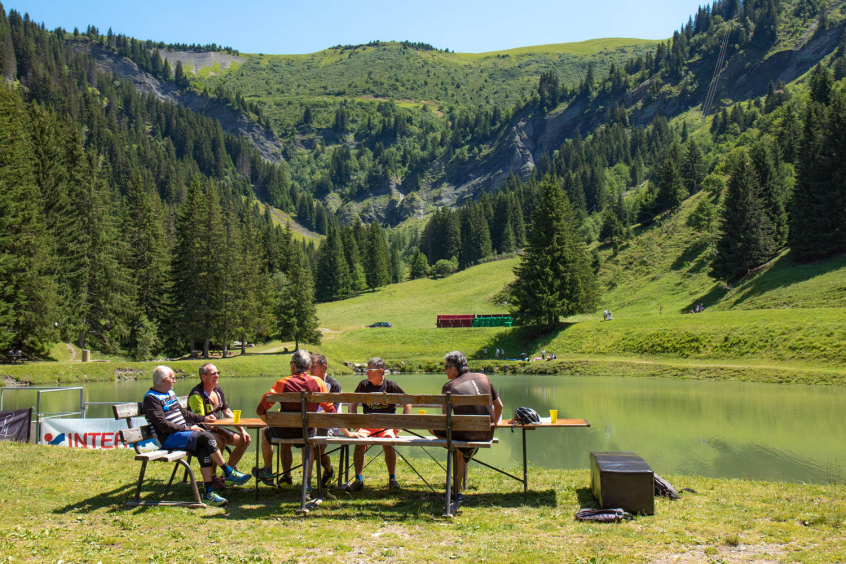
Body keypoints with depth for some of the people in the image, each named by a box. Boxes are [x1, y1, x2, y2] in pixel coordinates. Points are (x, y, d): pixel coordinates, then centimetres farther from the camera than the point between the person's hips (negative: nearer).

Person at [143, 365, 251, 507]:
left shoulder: (170, 393, 19)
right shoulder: (151, 398, -9)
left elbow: (183, 412, 30)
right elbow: (162, 425, -17)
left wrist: (203, 419, 18)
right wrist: (188, 428, -17)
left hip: (181, 431, 8)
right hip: (168, 438, -8)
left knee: (204, 451, -18)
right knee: (207, 437, -23)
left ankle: (208, 493, -18)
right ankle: (229, 473, -13)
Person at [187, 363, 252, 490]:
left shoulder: (217, 390, 10)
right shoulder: (196, 395, -18)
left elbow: (227, 412, 14)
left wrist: (242, 430, 5)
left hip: (217, 429, 9)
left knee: (244, 440, -2)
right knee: (220, 441, -36)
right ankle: (212, 477, -19)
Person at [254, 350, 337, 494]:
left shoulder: (283, 383, -11)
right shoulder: (318, 382, -6)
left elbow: (261, 410, -10)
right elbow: (330, 410, -2)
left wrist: (270, 423, 9)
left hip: (286, 431, -2)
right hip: (308, 431, 2)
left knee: (266, 433, 31)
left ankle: (268, 474, 39)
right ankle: (307, 481, 31)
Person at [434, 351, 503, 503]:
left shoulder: (449, 386, -5)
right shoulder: (483, 378, 8)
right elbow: (499, 405, 14)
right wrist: (494, 424, 30)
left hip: (465, 434, -6)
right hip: (487, 434, 6)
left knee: (432, 428, 18)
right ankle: (456, 491, 35)